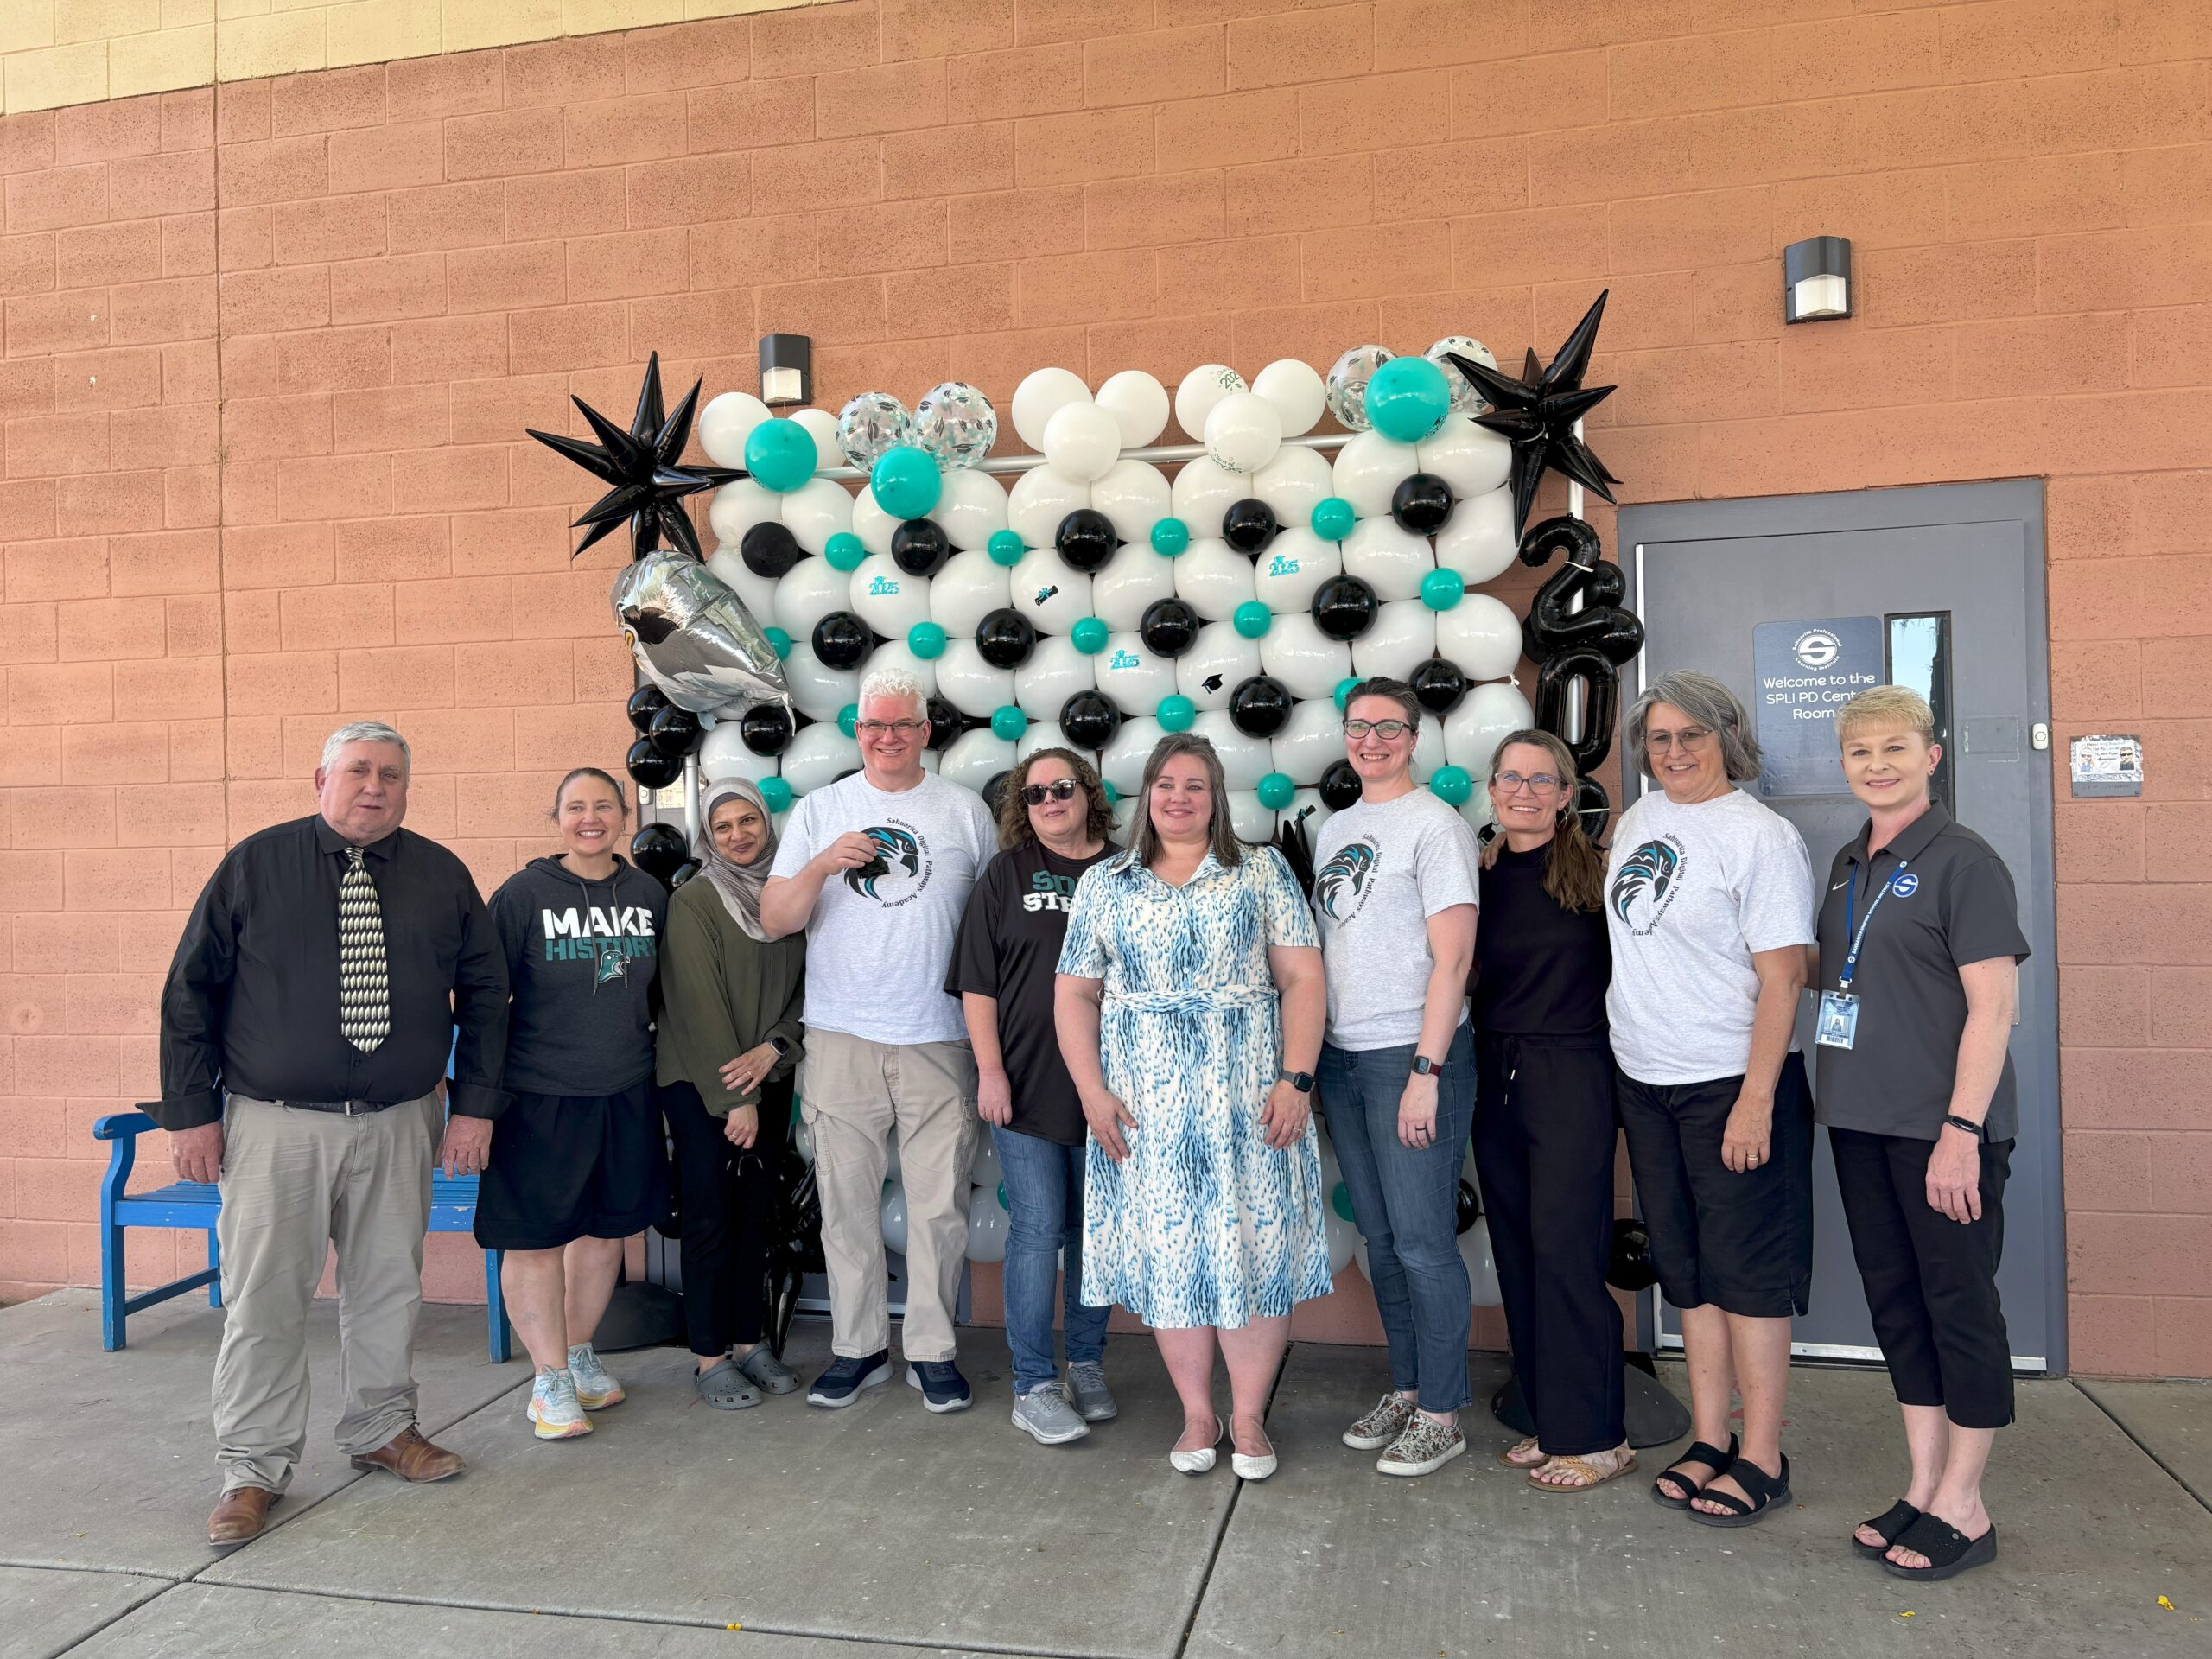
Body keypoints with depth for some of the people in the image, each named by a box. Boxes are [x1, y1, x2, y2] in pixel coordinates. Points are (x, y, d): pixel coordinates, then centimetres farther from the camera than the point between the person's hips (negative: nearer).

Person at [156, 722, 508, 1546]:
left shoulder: (442, 876, 3)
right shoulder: (255, 865, -1)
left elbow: (485, 993, 7)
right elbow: (190, 991, 1)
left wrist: (475, 1105, 2)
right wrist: (191, 1110, -3)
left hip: (399, 1124, 2)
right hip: (274, 1123, -2)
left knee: (388, 1284, 13)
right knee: (264, 1298, 2)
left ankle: (382, 1429, 31)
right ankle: (253, 1469, 17)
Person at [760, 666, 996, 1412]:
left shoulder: (966, 811, 7)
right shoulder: (818, 811, 8)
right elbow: (774, 921, 4)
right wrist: (821, 866, -14)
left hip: (939, 1040, -1)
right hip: (841, 1036, 1)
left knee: (939, 1204, 4)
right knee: (846, 1202, 7)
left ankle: (931, 1349, 19)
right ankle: (859, 1345, 22)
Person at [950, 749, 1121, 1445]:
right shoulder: (1007, 875, 3)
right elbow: (978, 981, 0)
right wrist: (990, 1070, -7)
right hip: (1027, 1086, -2)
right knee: (1038, 1229, -1)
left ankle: (1087, 1364, 27)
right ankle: (1033, 1386, 10)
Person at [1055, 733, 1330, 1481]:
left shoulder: (1262, 872, 5)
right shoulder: (1104, 885, 9)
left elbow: (1302, 978, 0)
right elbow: (1075, 995, 7)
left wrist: (1295, 1079, -10)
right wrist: (1092, 1091, -3)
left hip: (1246, 1096, -1)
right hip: (1145, 1102, 1)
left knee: (1252, 1244, 0)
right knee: (1166, 1249, 5)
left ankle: (1249, 1417, 15)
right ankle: (1197, 1414, 20)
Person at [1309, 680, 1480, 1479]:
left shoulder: (1435, 825, -8)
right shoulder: (1334, 829, 14)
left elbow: (1452, 960, -13)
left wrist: (1426, 1070, -18)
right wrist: (1309, 1057, 13)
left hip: (1411, 1057, -7)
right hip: (1342, 1056, 7)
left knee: (1423, 1242, -1)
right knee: (1380, 1238, 15)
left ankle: (1441, 1414, 13)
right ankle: (1405, 1389, 28)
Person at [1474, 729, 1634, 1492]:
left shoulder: (1595, 871, -6)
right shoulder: (1479, 875, 8)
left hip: (1571, 1074, -5)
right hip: (1496, 1076, 5)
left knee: (1565, 1253, -4)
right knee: (1517, 1251, 10)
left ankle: (1595, 1437, 10)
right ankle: (1550, 1422, 24)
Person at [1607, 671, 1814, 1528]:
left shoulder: (1758, 835, -12)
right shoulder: (1639, 819, 9)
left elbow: (1781, 977, -16)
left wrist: (1756, 1098, -20)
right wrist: (1623, 1012, 17)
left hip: (1732, 1085, -7)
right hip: (1645, 1082, 7)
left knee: (1746, 1272, 2)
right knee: (1688, 1272, 13)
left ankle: (1760, 1459, 14)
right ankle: (1709, 1441, 24)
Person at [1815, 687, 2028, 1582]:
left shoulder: (1963, 862, -10)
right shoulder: (1849, 864, 12)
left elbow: (1992, 1007, -14)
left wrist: (1961, 1129, -19)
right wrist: (1840, 1097, 13)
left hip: (1943, 1129, -7)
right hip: (1861, 1122, 7)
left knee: (1960, 1303, 3)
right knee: (1895, 1299, 13)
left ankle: (1963, 1507, 17)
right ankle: (1924, 1486, 26)